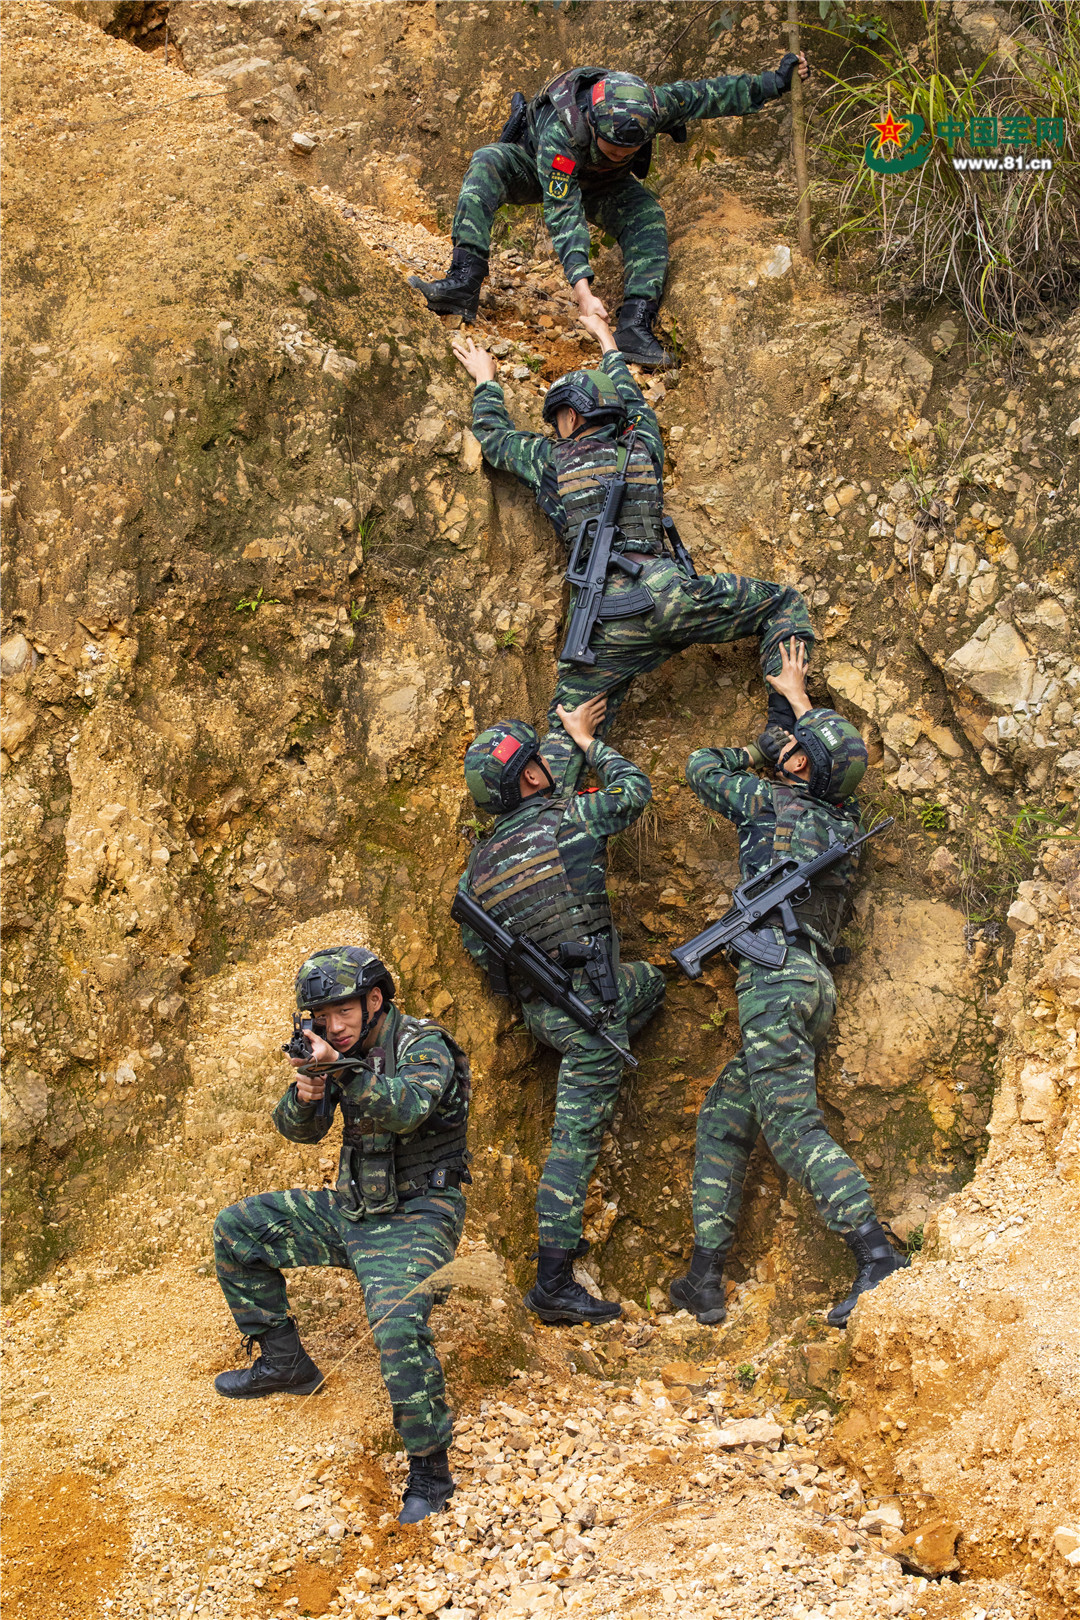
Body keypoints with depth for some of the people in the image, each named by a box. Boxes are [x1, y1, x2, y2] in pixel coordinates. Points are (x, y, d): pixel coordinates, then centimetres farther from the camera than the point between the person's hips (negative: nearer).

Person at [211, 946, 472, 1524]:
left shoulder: (423, 1046, -16)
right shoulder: (337, 1047, 5)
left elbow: (406, 1108, -35)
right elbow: (300, 1129, 7)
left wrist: (341, 1071, -47)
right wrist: (304, 1095, -16)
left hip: (415, 1218, -8)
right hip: (351, 1211, 8)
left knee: (398, 1324, -33)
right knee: (235, 1230, 8)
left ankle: (430, 1470, -21)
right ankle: (284, 1361, 19)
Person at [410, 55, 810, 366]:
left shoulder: (652, 106, -35)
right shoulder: (560, 131, -46)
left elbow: (711, 94, -20)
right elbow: (563, 213, -48)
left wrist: (776, 81, -13)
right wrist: (581, 287, -57)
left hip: (602, 185, 3)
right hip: (539, 169, -3)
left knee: (648, 216, -27)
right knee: (487, 163, -35)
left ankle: (635, 327, -33)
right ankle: (464, 284, -45)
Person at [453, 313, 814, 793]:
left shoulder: (552, 459, 14)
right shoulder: (643, 451, 20)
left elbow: (494, 434, 32)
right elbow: (634, 403, 43)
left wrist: (485, 381, 51)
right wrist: (608, 344, 59)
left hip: (608, 620, -1)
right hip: (667, 594, 1)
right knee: (784, 604, 16)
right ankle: (785, 725, -1)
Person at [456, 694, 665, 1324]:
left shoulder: (480, 864, 6)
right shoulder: (568, 818, -11)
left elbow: (478, 949, 13)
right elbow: (635, 790, 7)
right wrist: (588, 741, 18)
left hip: (539, 1008, 7)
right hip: (590, 1003, -7)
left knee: (650, 981, 32)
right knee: (576, 1142, 0)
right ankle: (553, 1284, 0)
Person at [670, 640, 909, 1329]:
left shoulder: (772, 800, -1)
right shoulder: (845, 819, 18)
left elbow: (702, 767, 16)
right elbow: (836, 752, 39)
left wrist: (758, 752, 29)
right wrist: (799, 700, 48)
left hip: (776, 978, -9)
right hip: (815, 987, 9)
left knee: (793, 1125, -17)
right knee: (723, 1117, 13)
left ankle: (879, 1257, -30)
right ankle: (706, 1277, 10)